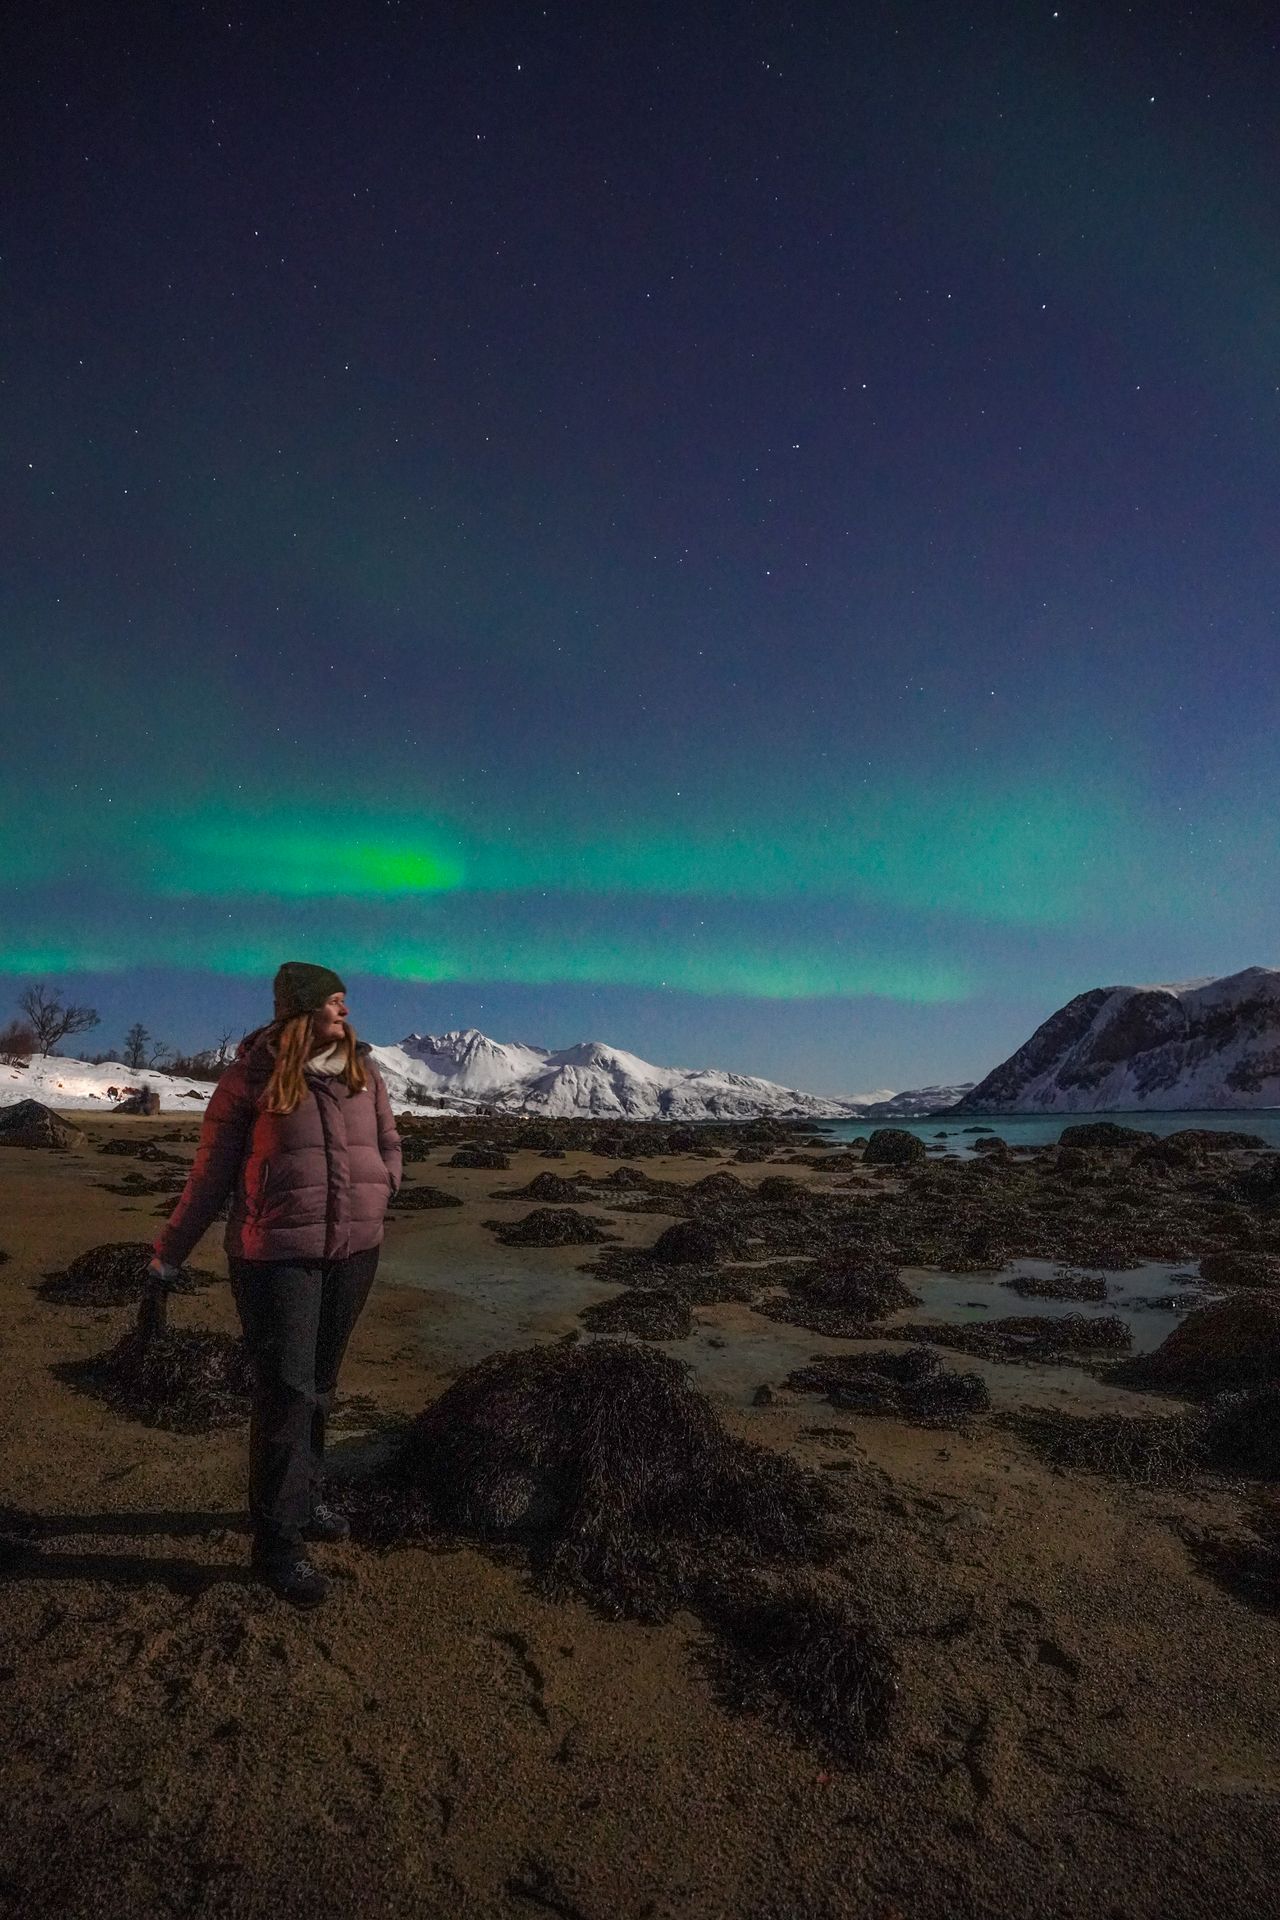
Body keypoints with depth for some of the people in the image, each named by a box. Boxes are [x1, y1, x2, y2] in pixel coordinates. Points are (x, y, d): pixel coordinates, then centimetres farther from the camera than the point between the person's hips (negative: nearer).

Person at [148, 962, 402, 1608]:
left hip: (353, 1253, 5)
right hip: (276, 1256, -4)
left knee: (319, 1385, 16)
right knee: (285, 1391, -1)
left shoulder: (363, 1072, 3)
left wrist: (369, 1204, 2)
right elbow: (210, 1172, -2)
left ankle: (304, 1498, 35)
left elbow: (388, 1148, 14)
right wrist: (169, 1252, 3)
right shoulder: (252, 1075, -9)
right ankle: (276, 1543, 14)